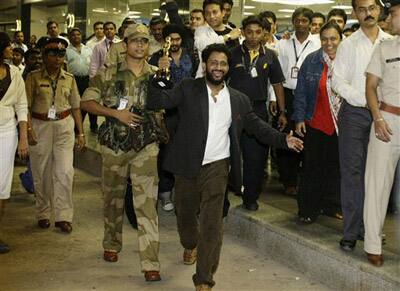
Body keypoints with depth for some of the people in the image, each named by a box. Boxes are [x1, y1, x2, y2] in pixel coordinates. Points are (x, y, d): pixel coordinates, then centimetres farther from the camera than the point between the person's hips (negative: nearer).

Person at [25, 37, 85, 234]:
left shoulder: (69, 79, 7)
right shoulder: (34, 77, -1)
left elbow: (75, 107, 11)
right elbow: (26, 106, -4)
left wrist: (80, 132, 9)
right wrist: (29, 129, -15)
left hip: (64, 126, 1)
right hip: (40, 126, -1)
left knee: (65, 171, -7)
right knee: (41, 173, 6)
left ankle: (63, 216, 0)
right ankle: (43, 214, 20)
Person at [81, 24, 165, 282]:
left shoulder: (157, 75, 6)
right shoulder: (108, 74, 2)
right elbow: (87, 102, -1)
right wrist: (116, 113, -11)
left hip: (146, 147, -1)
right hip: (114, 145, 1)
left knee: (147, 203, -8)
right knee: (113, 198, 14)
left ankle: (150, 263, -6)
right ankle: (112, 245, 36)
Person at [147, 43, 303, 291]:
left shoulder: (239, 100, 6)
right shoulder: (188, 89, 0)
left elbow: (257, 126, 12)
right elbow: (157, 102, -10)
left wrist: (283, 140, 0)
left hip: (216, 167, 0)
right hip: (188, 166, 1)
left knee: (212, 224, -8)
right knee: (185, 213, 20)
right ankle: (191, 245, 53)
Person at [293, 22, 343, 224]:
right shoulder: (311, 61, 0)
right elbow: (301, 92, 3)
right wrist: (299, 118, -2)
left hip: (342, 127, 1)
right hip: (316, 125, 0)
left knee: (336, 168, 9)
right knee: (313, 169, 4)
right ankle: (307, 210, 14)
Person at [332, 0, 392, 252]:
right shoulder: (348, 45, 3)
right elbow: (338, 81, -1)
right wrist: (364, 99, -11)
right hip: (354, 112, -1)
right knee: (352, 172, -2)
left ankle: (368, 226, 16)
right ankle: (351, 231, 3)